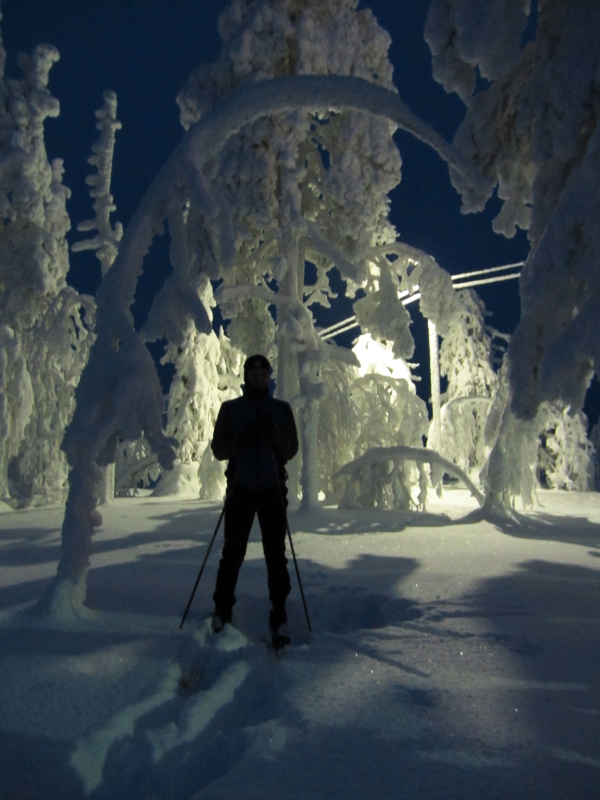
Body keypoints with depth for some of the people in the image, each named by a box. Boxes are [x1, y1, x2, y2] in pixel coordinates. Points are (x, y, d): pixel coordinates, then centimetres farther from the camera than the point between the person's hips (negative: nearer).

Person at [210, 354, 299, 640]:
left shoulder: (282, 409, 7)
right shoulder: (230, 409, 6)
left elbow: (291, 450, 2)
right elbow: (218, 449, 1)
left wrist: (273, 433, -17)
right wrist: (243, 438, -17)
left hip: (273, 490, 0)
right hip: (240, 489, 0)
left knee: (276, 554, 0)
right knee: (232, 553, 5)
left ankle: (278, 617, 8)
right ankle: (222, 612, 19)